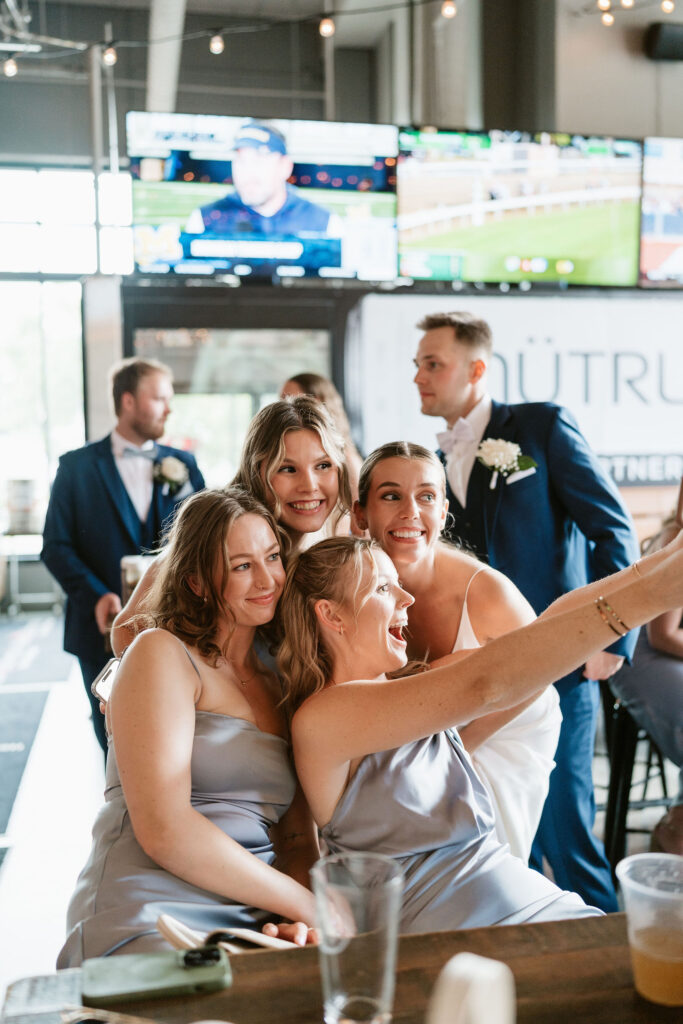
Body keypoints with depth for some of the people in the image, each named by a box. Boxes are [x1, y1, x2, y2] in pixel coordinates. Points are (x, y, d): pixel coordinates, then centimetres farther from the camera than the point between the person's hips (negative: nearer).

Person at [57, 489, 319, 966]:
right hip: (147, 926, -7)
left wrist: (308, 921, -8)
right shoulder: (160, 653, -3)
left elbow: (297, 838, 14)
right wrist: (309, 906, -11)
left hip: (253, 926, 7)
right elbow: (164, 829, -14)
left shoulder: (278, 685, 18)